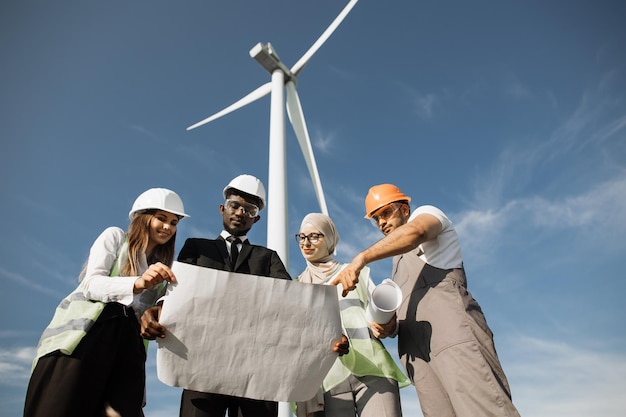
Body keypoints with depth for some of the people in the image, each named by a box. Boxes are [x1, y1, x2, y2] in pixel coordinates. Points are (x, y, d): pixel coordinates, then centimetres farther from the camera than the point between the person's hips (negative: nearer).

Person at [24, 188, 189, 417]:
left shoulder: (161, 269, 25)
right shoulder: (115, 237, 11)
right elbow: (91, 284, -5)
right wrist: (138, 283, -22)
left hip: (125, 342, 4)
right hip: (85, 332, -4)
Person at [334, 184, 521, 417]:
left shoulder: (427, 213, 16)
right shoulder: (399, 261, 36)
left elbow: (413, 232, -11)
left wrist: (361, 258, -23)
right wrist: (388, 326, 6)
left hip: (451, 326, -6)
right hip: (416, 349, 7)